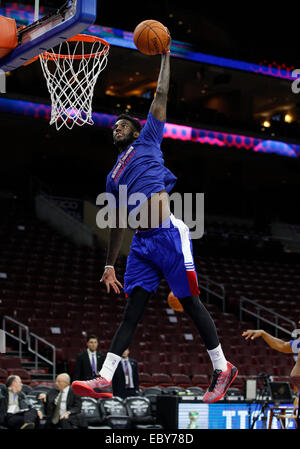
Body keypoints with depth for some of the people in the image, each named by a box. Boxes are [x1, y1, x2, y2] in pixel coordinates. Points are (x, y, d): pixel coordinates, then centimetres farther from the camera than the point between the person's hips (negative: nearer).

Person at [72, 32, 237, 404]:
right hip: (142, 243, 6)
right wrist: (109, 265, 22)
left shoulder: (146, 142, 12)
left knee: (190, 302, -3)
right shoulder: (113, 178, 25)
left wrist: (165, 57, 6)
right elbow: (117, 224, 26)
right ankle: (103, 379, -9)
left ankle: (222, 368, 7)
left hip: (168, 234, -6)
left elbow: (160, 98, 7)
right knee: (133, 308, -1)